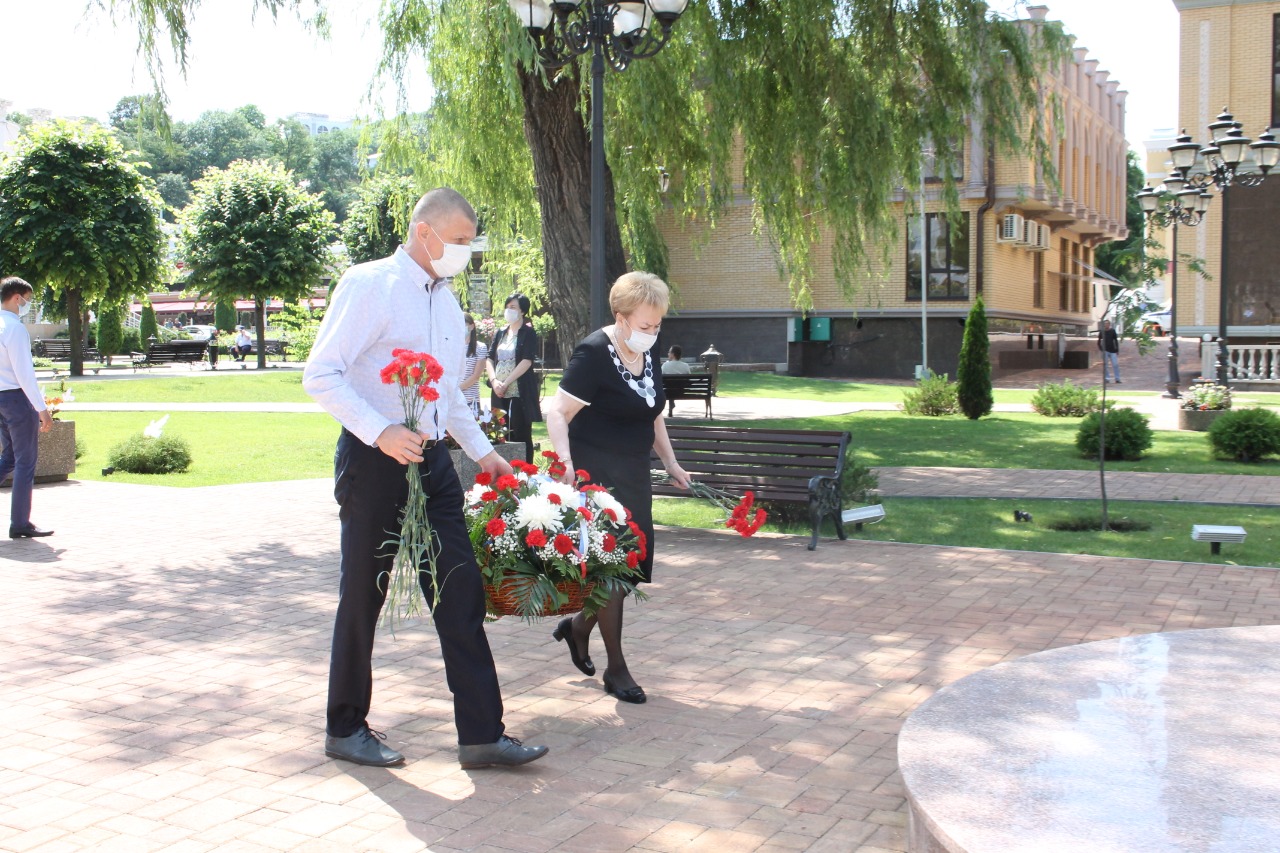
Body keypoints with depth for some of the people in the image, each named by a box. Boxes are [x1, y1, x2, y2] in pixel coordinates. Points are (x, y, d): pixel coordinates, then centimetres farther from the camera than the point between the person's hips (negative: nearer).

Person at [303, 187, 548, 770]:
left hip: (432, 461, 7)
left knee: (461, 592, 1)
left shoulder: (448, 302, 15)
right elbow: (320, 376, -16)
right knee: (363, 597, 5)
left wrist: (482, 451, 19)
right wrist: (381, 433, -27)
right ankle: (345, 729, 22)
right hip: (374, 460, -7)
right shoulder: (369, 285, -9)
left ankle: (481, 734, 5)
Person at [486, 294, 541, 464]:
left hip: (521, 393, -6)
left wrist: (506, 383, -15)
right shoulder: (500, 333, 16)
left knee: (522, 435, -4)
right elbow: (490, 359, 10)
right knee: (503, 436, 7)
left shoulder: (528, 333, -2)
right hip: (500, 393, 6)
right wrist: (494, 381, -8)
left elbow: (527, 361, -12)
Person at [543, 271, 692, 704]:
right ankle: (616, 668, 10)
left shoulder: (645, 357, 9)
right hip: (596, 478, -8)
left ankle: (577, 627, 35)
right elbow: (557, 412, -19)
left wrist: (670, 461, 18)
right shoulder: (594, 353, -16)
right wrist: (565, 462, -30)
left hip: (633, 478, 8)